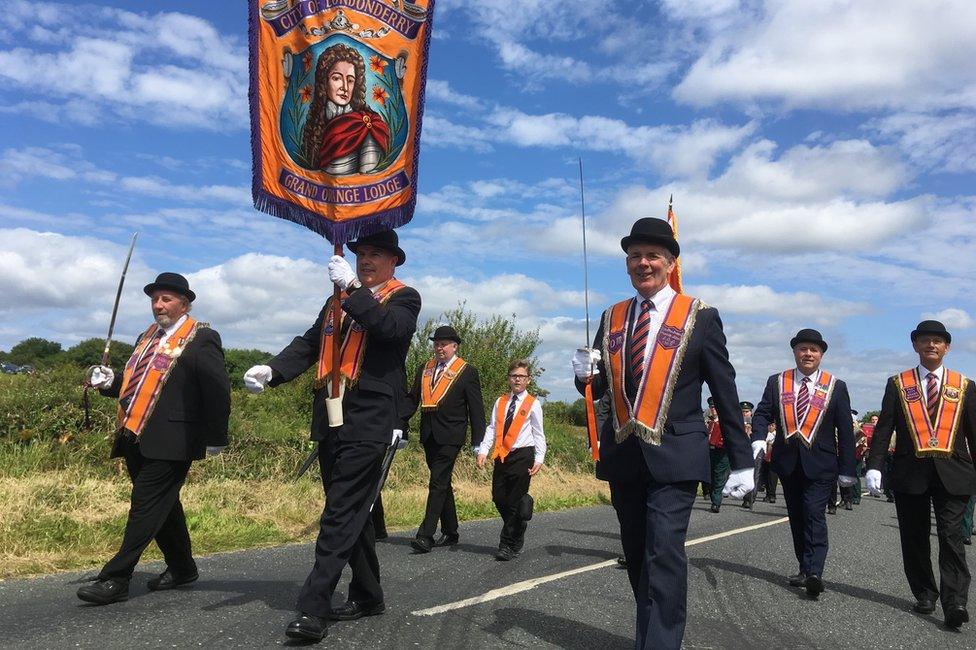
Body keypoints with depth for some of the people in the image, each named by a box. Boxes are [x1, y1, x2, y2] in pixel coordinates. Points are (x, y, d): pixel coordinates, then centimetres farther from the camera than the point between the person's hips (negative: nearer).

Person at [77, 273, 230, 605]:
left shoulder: (201, 338, -7)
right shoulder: (147, 337, 18)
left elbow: (218, 390, -11)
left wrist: (215, 438, -12)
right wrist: (110, 381, 5)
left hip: (170, 441, -8)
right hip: (136, 437, 9)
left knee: (146, 504, -6)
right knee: (162, 505, 16)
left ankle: (115, 579, 2)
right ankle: (181, 568, 30)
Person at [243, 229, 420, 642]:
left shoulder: (404, 297, 2)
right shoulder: (338, 301, 21)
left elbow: (392, 329, -20)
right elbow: (309, 345, 11)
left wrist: (353, 289, -21)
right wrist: (271, 370, -6)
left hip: (369, 424, -7)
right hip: (331, 422, 7)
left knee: (342, 512, -8)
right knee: (352, 511, 13)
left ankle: (312, 608, -5)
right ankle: (367, 596, 26)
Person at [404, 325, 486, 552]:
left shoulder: (467, 372, -4)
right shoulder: (424, 369, 12)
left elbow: (476, 409, -5)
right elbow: (412, 399, 12)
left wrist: (478, 442, -8)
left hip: (450, 437, -6)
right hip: (429, 435, 6)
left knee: (438, 483, -11)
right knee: (443, 484, 14)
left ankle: (426, 535, -10)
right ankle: (450, 533, 25)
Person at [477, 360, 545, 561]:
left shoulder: (533, 404, 0)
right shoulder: (500, 402, 10)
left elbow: (538, 433, 0)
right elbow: (492, 428, 5)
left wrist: (539, 459, -9)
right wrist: (483, 451, -7)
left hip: (523, 455, -4)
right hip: (501, 454, 4)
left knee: (515, 500, -2)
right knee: (499, 498, 5)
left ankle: (508, 545, 8)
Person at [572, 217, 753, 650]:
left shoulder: (700, 317, -3)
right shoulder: (612, 318, 9)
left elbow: (725, 393, -1)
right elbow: (598, 389, 12)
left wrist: (742, 461, -1)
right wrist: (584, 374, -12)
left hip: (674, 457, -5)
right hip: (623, 456, 5)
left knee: (664, 555, -12)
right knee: (637, 556, 15)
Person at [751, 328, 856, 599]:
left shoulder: (836, 387, 1)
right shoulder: (776, 382, 5)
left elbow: (845, 431, 2)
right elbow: (762, 414, 1)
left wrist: (846, 469, -1)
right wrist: (758, 439, -20)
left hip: (820, 463, -3)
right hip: (788, 462, 3)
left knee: (814, 514, -13)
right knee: (796, 517, 11)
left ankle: (814, 573, -16)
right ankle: (805, 569, 21)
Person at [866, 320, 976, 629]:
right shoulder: (898, 384, 7)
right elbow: (883, 428, 1)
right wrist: (874, 466, -10)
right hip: (910, 472, 1)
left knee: (951, 536, -8)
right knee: (915, 538, 8)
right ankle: (925, 594, 21)